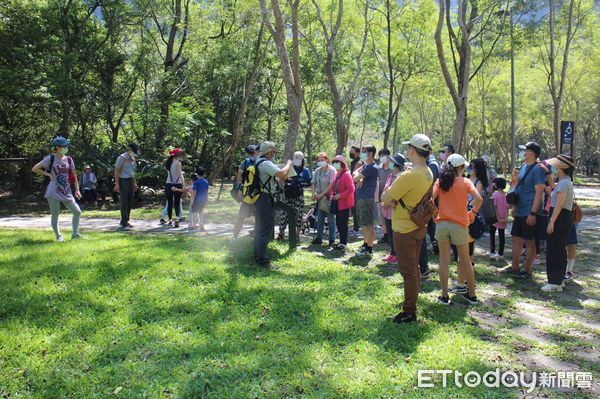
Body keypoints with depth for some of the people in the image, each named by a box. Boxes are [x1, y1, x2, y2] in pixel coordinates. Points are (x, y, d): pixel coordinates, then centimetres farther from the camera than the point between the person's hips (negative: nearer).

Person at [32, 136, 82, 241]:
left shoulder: (68, 159, 8)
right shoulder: (50, 159, -5)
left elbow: (73, 175, 12)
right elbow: (34, 169, -2)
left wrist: (77, 190, 7)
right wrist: (48, 174, -7)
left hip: (66, 192, 5)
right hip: (54, 192, -4)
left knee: (77, 211, 0)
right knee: (55, 214, 1)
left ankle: (75, 234, 12)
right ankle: (58, 236, 15)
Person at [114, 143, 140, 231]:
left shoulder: (133, 159, 12)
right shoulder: (122, 158, -11)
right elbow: (116, 171, -13)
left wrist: (135, 183, 18)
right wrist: (117, 184, -18)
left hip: (130, 182, 8)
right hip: (123, 181, -8)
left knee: (130, 202, 10)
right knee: (124, 203, -8)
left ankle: (125, 221, 22)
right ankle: (123, 224, -5)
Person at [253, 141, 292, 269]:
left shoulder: (258, 163, 16)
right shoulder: (266, 163, -16)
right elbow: (282, 174, -26)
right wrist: (288, 164, -9)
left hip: (258, 199, 11)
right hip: (265, 200, -11)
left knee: (259, 229, 17)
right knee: (266, 231, -8)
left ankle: (258, 257, 25)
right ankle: (262, 260, -6)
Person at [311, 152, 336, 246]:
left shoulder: (331, 170, -8)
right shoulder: (317, 171, 8)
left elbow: (331, 184, -14)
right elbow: (314, 183, 12)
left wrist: (322, 194, -16)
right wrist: (313, 193, -4)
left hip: (329, 197, -5)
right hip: (320, 198, 5)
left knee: (331, 220, 2)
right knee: (319, 219, 9)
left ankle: (332, 239, 8)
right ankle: (319, 238, 17)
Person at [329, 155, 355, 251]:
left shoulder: (346, 175, -14)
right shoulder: (337, 174, 12)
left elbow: (351, 189, -20)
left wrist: (340, 195, -20)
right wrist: (333, 195, 4)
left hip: (344, 203, -9)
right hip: (338, 203, 9)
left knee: (343, 223, -5)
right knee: (338, 223, 13)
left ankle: (343, 244, 2)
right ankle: (342, 241, 24)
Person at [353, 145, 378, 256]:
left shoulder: (372, 167, -16)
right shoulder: (365, 165, 15)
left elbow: (356, 178, -16)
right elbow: (355, 173, 13)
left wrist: (358, 176, 7)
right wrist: (360, 179, -7)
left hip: (367, 199, -10)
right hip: (361, 198, 10)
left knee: (368, 225, -4)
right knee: (363, 224, 18)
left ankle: (369, 249, 1)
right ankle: (365, 244, 29)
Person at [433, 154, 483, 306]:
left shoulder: (440, 181, 4)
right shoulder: (466, 182, 0)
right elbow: (479, 199, -13)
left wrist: (435, 213, 7)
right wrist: (473, 212, 3)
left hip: (442, 224, 1)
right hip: (460, 225, -1)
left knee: (444, 260, 7)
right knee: (466, 260, 13)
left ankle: (444, 296, 9)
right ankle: (472, 294, 23)